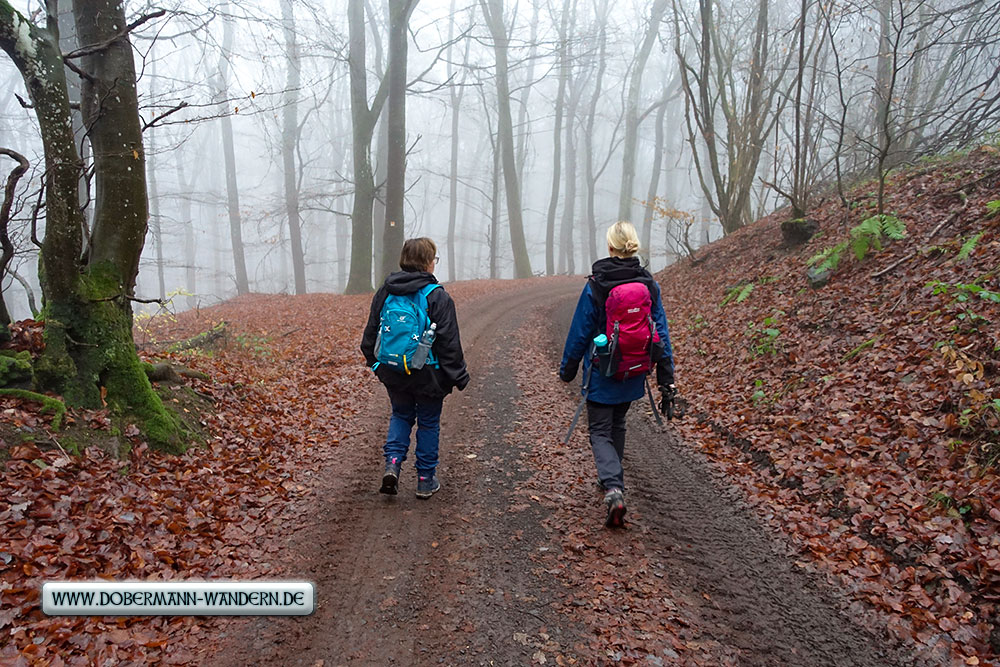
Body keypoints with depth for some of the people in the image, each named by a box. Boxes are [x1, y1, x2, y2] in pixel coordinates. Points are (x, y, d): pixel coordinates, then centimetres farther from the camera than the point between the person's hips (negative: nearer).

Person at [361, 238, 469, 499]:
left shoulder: (385, 292, 2)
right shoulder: (437, 296, -13)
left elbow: (370, 333, 11)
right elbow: (449, 343, -12)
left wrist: (375, 364, 24)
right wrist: (459, 376, -3)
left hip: (392, 372, 4)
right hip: (427, 374, -4)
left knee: (401, 415, 23)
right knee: (428, 423, 11)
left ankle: (392, 462, 5)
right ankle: (426, 479, 20)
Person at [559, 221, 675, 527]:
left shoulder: (595, 286, -14)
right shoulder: (649, 285, -3)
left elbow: (580, 332, -7)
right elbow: (661, 333, -1)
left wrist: (567, 367, 6)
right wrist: (667, 379, 5)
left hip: (602, 375, -4)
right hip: (633, 375, 4)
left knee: (600, 432, 5)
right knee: (617, 425, 24)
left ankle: (613, 489, -16)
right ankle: (612, 479, 39)